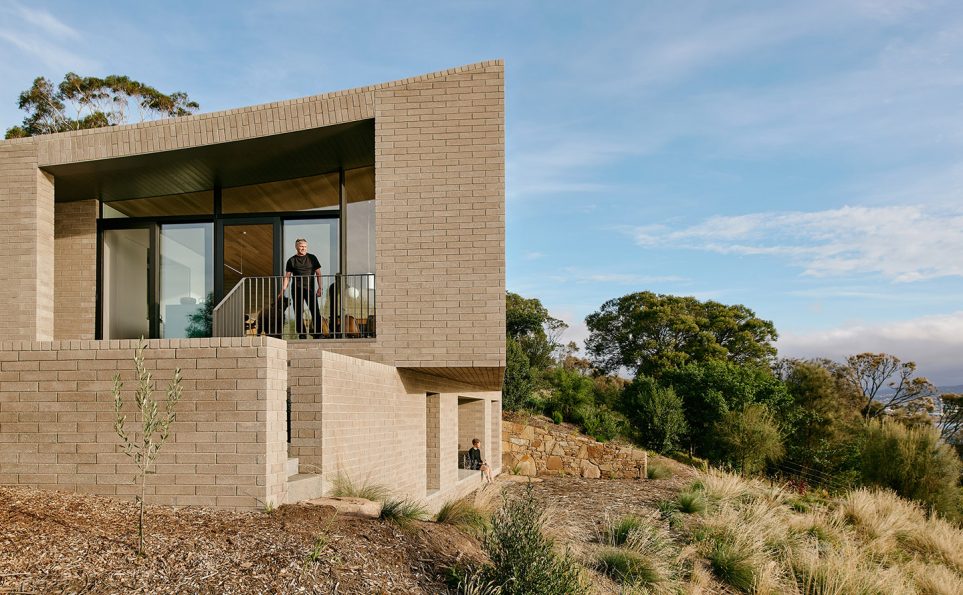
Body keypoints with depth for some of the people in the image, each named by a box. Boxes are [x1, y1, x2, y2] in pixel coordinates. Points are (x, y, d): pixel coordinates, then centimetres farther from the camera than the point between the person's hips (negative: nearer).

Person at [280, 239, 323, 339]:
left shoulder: (312, 258, 7)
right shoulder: (291, 261, 9)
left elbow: (318, 273, 7)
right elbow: (287, 277, 10)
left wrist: (319, 288, -1)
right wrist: (283, 290, 1)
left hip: (310, 289, -1)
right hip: (296, 289, 1)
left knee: (315, 311, -8)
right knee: (298, 313, 2)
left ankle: (318, 335, -5)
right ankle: (302, 335, 10)